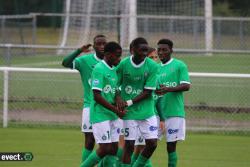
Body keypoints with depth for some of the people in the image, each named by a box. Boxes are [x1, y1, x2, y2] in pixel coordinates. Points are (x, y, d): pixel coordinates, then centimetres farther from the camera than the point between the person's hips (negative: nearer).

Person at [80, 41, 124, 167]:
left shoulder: (114, 69, 11)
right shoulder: (99, 69, -14)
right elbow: (97, 96, -19)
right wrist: (116, 110, -17)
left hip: (112, 115, 8)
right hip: (100, 115, -8)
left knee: (114, 149, 5)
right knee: (105, 149, -10)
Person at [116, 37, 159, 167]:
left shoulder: (152, 66, -8)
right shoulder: (123, 64, -8)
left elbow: (148, 92, -9)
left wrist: (129, 102, -16)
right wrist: (118, 98, -18)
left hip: (147, 111, 2)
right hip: (129, 113, -2)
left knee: (152, 144, -1)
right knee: (129, 145, -2)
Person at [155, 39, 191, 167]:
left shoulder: (179, 65, -1)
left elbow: (186, 86, -11)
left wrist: (168, 89, -22)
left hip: (174, 112, -4)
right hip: (157, 112, 4)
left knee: (171, 146, -1)